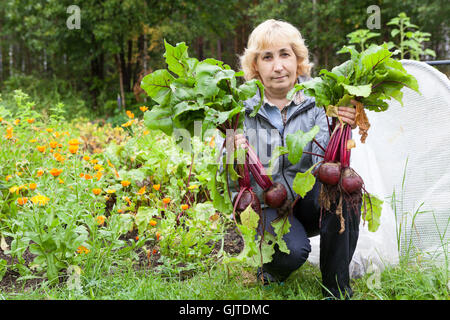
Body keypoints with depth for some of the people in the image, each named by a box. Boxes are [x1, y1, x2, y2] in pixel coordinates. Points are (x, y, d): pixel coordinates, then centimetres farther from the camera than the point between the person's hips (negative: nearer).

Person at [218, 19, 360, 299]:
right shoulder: (243, 107, -9)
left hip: (310, 201, 2)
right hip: (266, 206, -1)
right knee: (294, 250, -32)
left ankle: (337, 289, -12)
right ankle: (271, 271, 9)